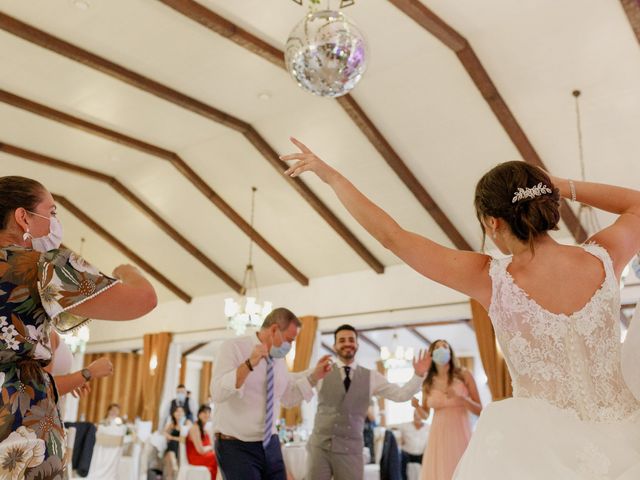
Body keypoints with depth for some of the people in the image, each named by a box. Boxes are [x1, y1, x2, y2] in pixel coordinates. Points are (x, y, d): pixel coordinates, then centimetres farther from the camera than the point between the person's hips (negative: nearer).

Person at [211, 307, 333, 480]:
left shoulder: (278, 359, 7)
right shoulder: (233, 348, -12)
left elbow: (288, 398, 16)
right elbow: (218, 393, -24)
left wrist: (313, 377, 5)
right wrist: (249, 364, -36)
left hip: (270, 444, 6)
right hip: (236, 446, -6)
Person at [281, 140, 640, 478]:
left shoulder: (491, 280, -16)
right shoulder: (605, 259, -9)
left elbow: (392, 236, -10)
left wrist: (331, 175, -2)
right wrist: (563, 187, 6)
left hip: (542, 444, -2)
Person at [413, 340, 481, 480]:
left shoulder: (464, 375, 0)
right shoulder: (428, 383, 5)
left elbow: (479, 410, 0)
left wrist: (460, 398, -17)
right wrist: (417, 407, -7)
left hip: (460, 435, -2)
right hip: (438, 437, 2)